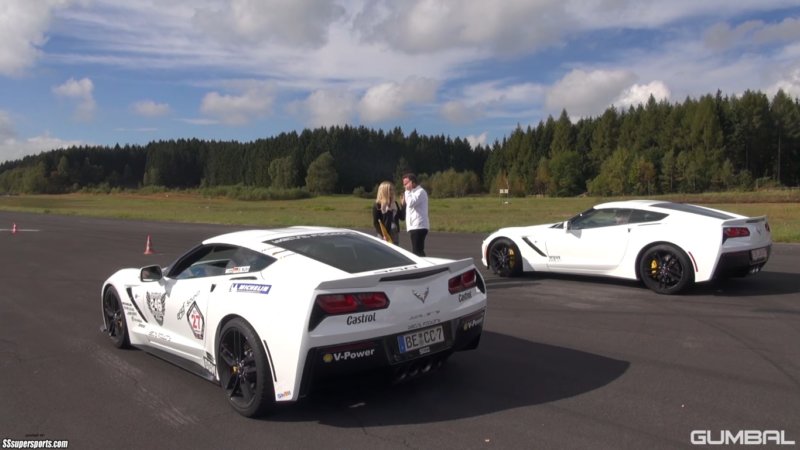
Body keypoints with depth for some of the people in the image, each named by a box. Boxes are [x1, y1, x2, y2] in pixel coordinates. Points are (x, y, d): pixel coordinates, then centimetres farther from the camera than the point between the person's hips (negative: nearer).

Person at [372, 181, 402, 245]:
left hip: (395, 234, 6)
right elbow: (375, 222, -8)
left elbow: (401, 217, 7)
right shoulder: (378, 205, -5)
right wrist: (383, 235, -16)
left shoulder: (395, 203, 11)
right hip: (384, 235, -6)